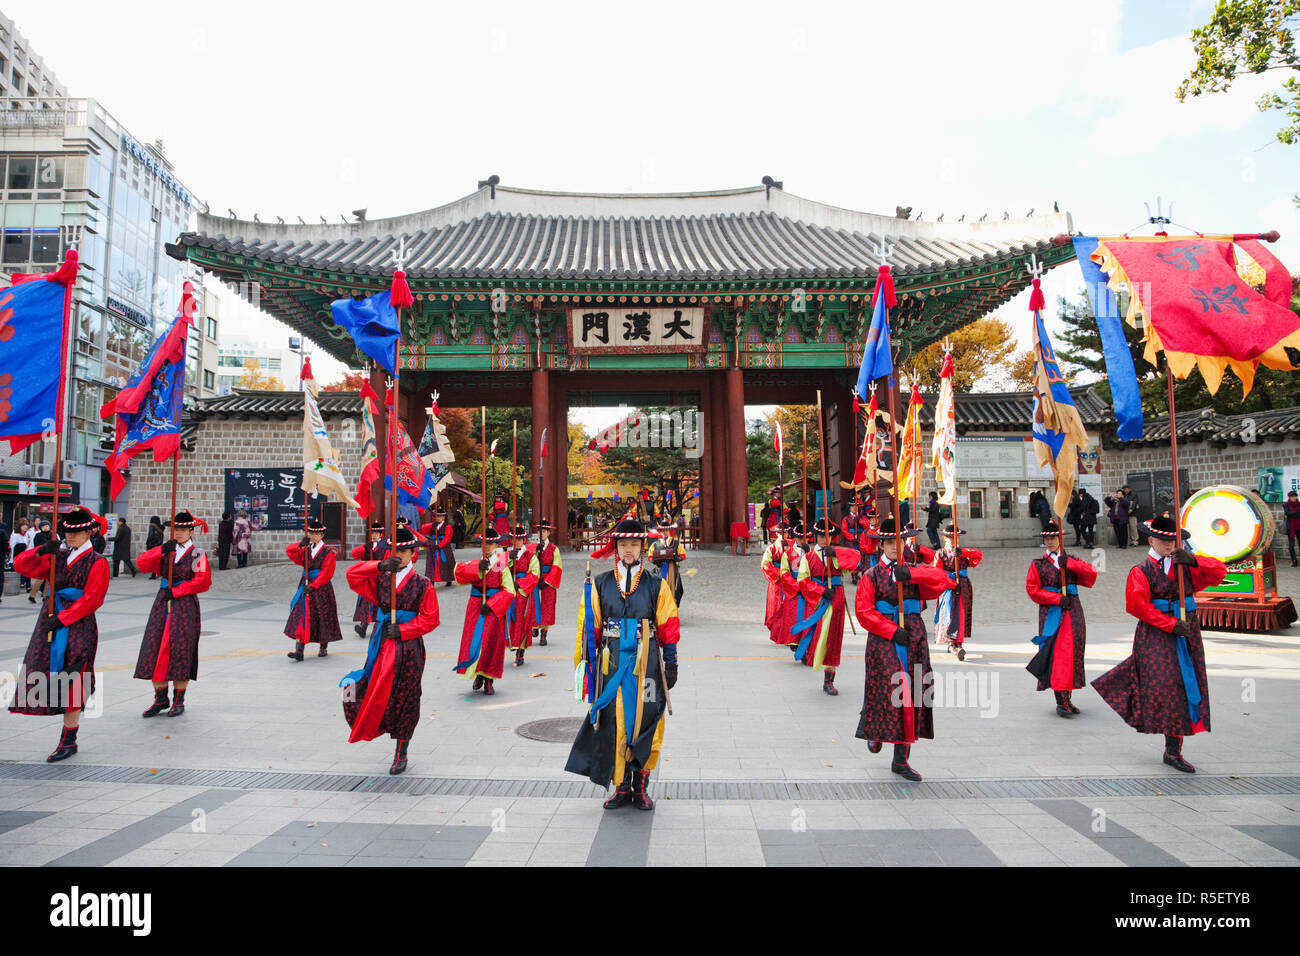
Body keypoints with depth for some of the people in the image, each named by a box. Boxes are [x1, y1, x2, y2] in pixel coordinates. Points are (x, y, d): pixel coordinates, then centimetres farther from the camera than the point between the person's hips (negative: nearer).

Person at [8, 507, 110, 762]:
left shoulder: (97, 563, -5)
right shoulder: (57, 557, 14)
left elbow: (91, 599, -12)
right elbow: (20, 566, 9)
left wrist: (62, 618, -18)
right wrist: (40, 551, -8)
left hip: (78, 626, -6)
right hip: (50, 621, 6)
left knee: (70, 682, -4)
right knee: (44, 673, 5)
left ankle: (68, 741, 5)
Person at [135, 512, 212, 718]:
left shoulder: (197, 554, 0)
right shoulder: (165, 550, 12)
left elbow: (203, 581, -11)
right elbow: (143, 563, -3)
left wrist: (176, 591, -14)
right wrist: (162, 550, -18)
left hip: (185, 606, -4)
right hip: (162, 605, 4)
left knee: (181, 652, -1)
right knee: (156, 650, 3)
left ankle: (179, 701, 10)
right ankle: (160, 699, 15)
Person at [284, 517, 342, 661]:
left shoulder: (328, 553, -4)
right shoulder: (306, 550, 11)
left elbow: (326, 573, -11)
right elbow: (290, 552, -3)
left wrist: (313, 585, -20)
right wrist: (300, 544, -22)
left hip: (321, 590, -4)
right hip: (306, 587, 4)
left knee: (323, 618, 5)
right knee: (301, 617, -6)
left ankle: (324, 647, 22)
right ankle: (299, 650, -10)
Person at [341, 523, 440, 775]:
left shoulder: (423, 584, -1)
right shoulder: (380, 578, 7)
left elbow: (430, 619, -4)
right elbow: (352, 575, -7)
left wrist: (402, 629, -14)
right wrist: (380, 566, -21)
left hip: (409, 648, -2)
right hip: (382, 645, 2)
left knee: (405, 699, 5)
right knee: (378, 692, -5)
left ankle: (401, 753, 19)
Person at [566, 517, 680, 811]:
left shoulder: (657, 585, 5)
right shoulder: (599, 585, 7)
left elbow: (669, 627, 5)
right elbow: (588, 628, 8)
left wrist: (671, 664, 1)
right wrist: (584, 663, 5)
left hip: (646, 663, 0)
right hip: (611, 663, 1)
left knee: (646, 723, 2)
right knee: (613, 723, 3)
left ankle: (641, 787, 17)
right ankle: (621, 786, 18)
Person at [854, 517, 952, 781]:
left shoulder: (915, 572, 11)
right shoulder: (871, 575, 4)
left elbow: (942, 580, -8)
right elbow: (863, 611, -5)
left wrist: (912, 573, -22)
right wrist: (892, 630, -14)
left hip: (914, 640, 3)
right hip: (882, 640, -3)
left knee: (911, 695, 1)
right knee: (887, 693, -8)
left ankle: (901, 760, 10)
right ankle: (875, 733, 24)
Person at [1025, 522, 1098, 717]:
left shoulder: (1072, 561, 13)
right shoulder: (1038, 564, 5)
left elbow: (1092, 573, -3)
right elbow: (1032, 589, -2)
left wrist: (1069, 563, -13)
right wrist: (1058, 599, -11)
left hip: (1073, 612, 3)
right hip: (1051, 613, -3)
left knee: (1072, 653, 2)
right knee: (1057, 654, -10)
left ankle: (1067, 699, 13)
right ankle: (1061, 702, -9)